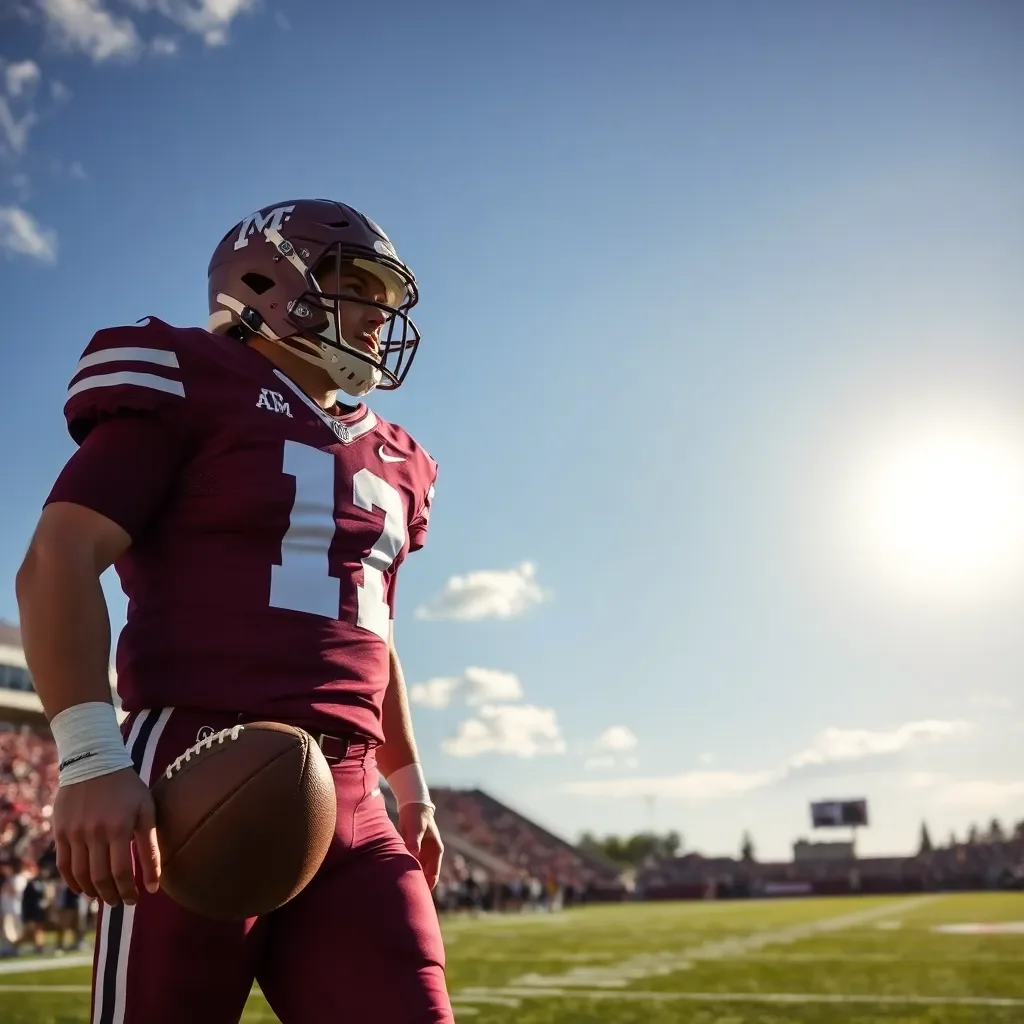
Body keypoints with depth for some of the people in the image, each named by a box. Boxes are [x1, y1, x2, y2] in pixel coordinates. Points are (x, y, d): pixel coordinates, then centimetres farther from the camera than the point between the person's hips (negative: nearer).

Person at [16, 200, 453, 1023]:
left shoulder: (386, 459, 20)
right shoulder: (191, 387, -1)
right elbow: (58, 562, -10)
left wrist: (410, 785, 30)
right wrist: (90, 756, -21)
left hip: (348, 804, 7)